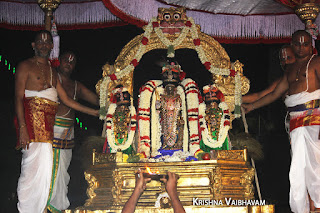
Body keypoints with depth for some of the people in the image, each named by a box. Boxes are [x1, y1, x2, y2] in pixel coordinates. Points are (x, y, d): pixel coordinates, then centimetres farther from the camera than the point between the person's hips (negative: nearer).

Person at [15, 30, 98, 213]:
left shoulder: (52, 72, 23)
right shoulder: (26, 66, 3)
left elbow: (67, 100, 23)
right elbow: (19, 98, -5)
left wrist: (95, 112, 20)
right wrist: (22, 128, -16)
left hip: (48, 126, 6)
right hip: (32, 122, -6)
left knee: (44, 172, 1)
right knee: (34, 168, -12)